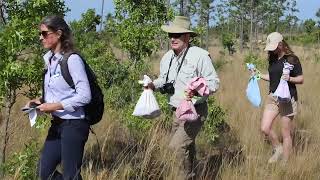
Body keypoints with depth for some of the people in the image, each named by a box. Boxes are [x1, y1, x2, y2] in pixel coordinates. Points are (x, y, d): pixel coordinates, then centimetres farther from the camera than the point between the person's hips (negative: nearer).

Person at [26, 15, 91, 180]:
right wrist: (41, 101, 2)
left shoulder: (72, 60, -16)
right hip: (57, 124, 9)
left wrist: (55, 106, -19)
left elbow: (84, 96, -18)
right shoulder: (49, 59, 9)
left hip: (73, 125, -9)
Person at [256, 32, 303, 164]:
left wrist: (289, 78, -24)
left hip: (287, 99, -6)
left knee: (286, 134, 1)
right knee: (265, 128, -4)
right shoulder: (272, 59, 9)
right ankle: (278, 149, 21)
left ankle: (284, 162, 12)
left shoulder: (292, 59, -9)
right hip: (273, 97, 6)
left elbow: (301, 79, -6)